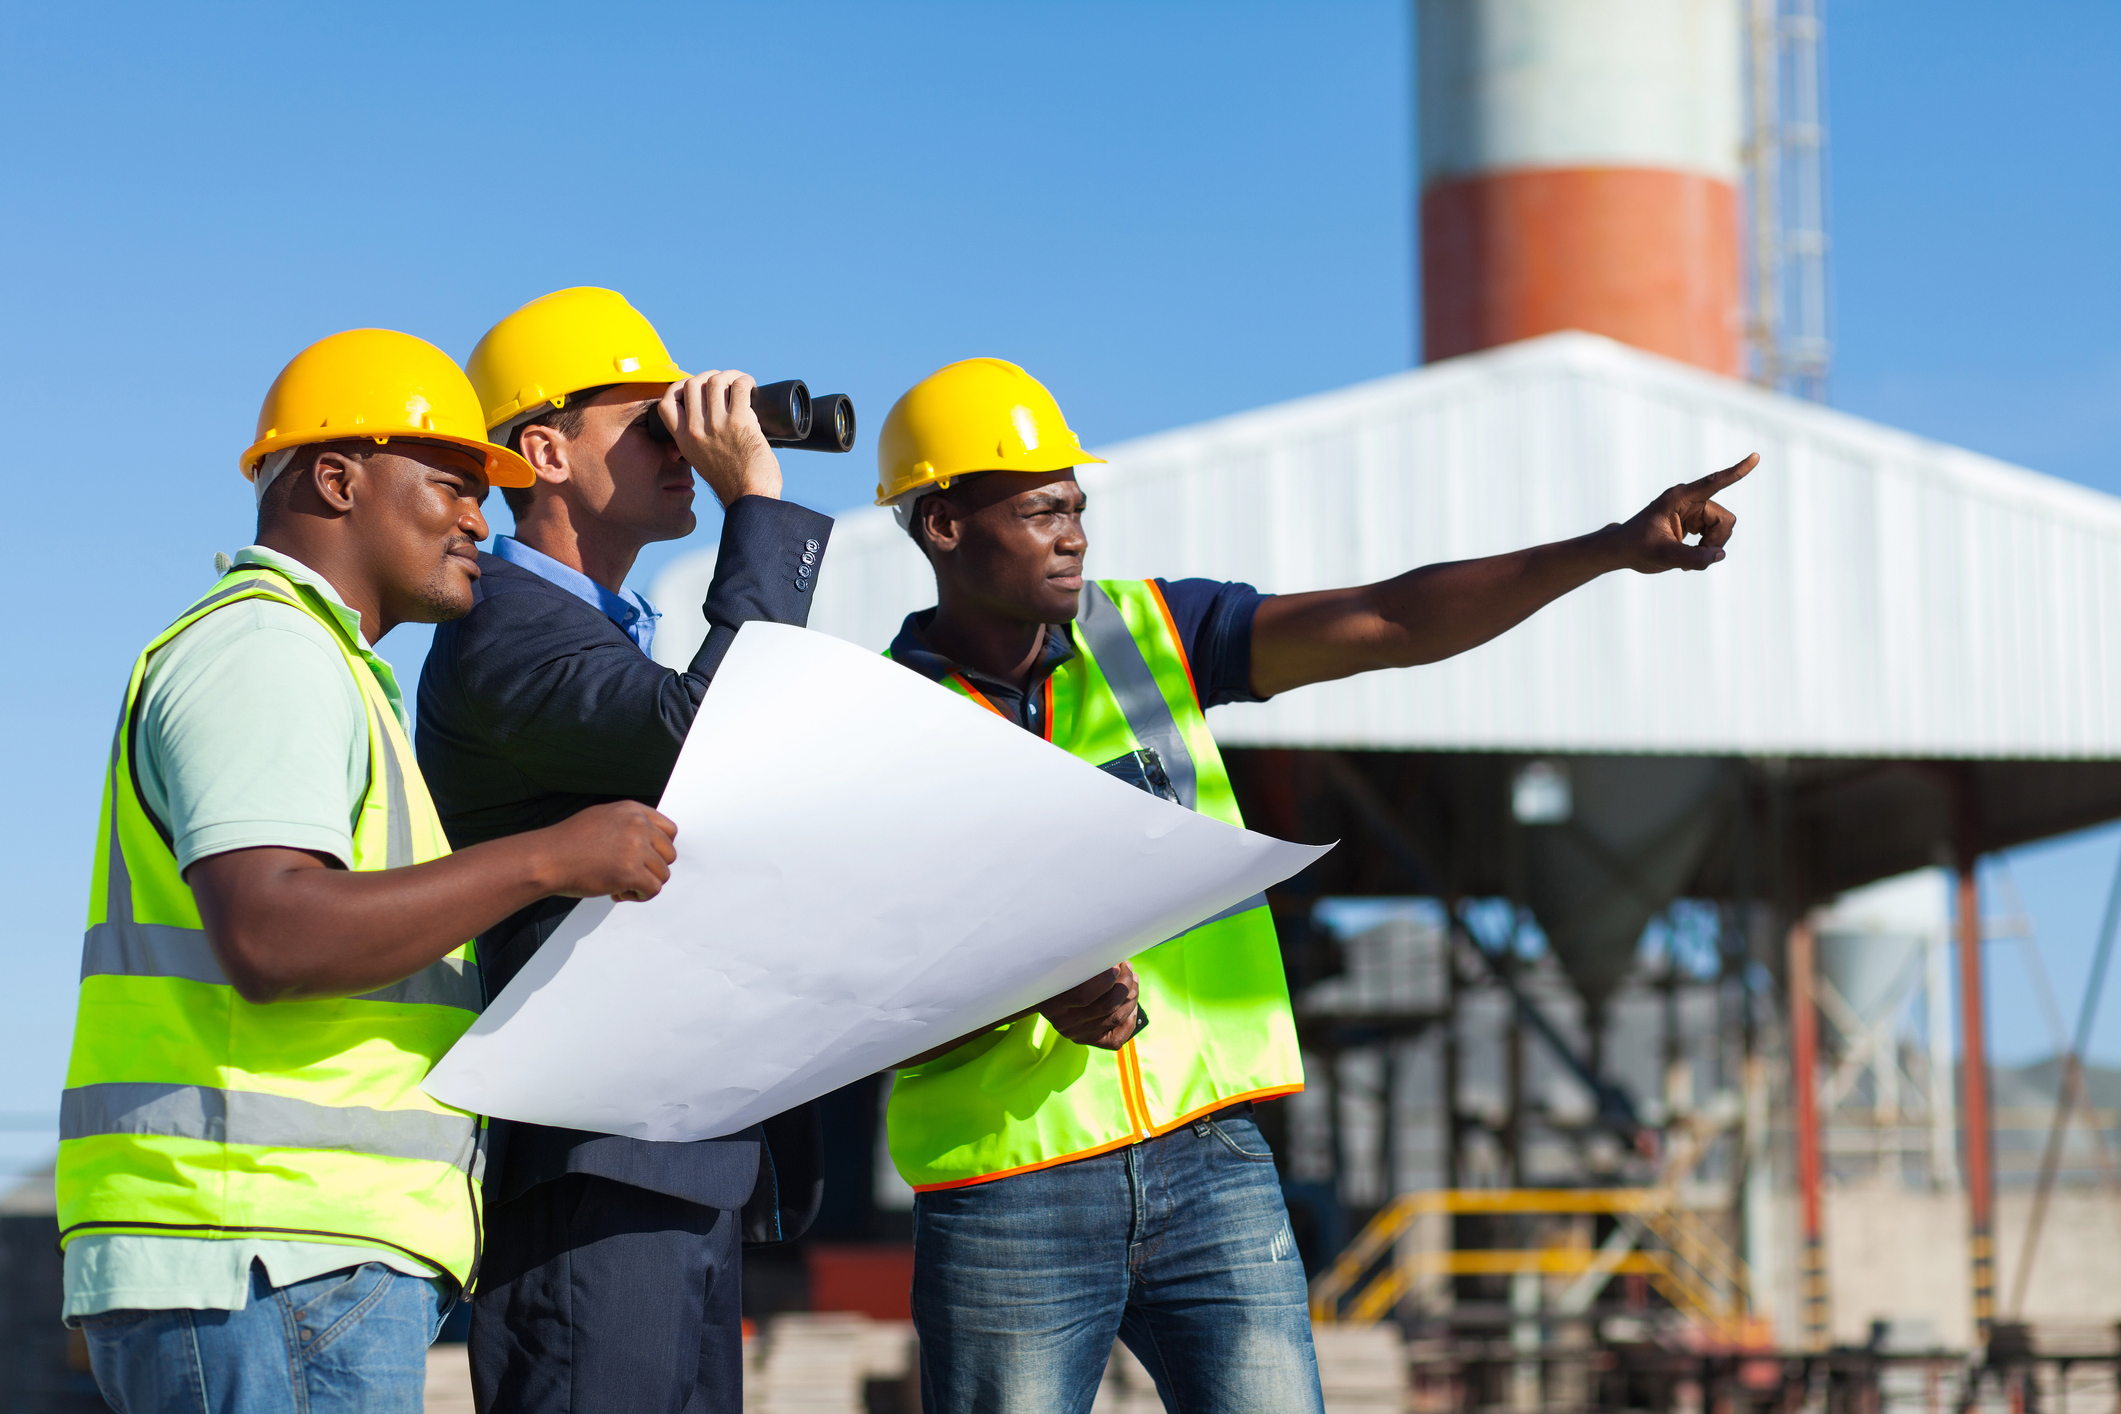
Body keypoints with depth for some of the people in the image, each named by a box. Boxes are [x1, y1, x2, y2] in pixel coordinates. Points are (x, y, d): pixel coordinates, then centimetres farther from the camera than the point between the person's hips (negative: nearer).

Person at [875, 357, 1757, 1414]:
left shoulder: (1150, 633, 5)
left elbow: (1396, 623, -2)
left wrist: (1611, 548, -13)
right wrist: (1033, 993, -24)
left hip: (1210, 1167, 3)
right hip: (1012, 1199, -2)